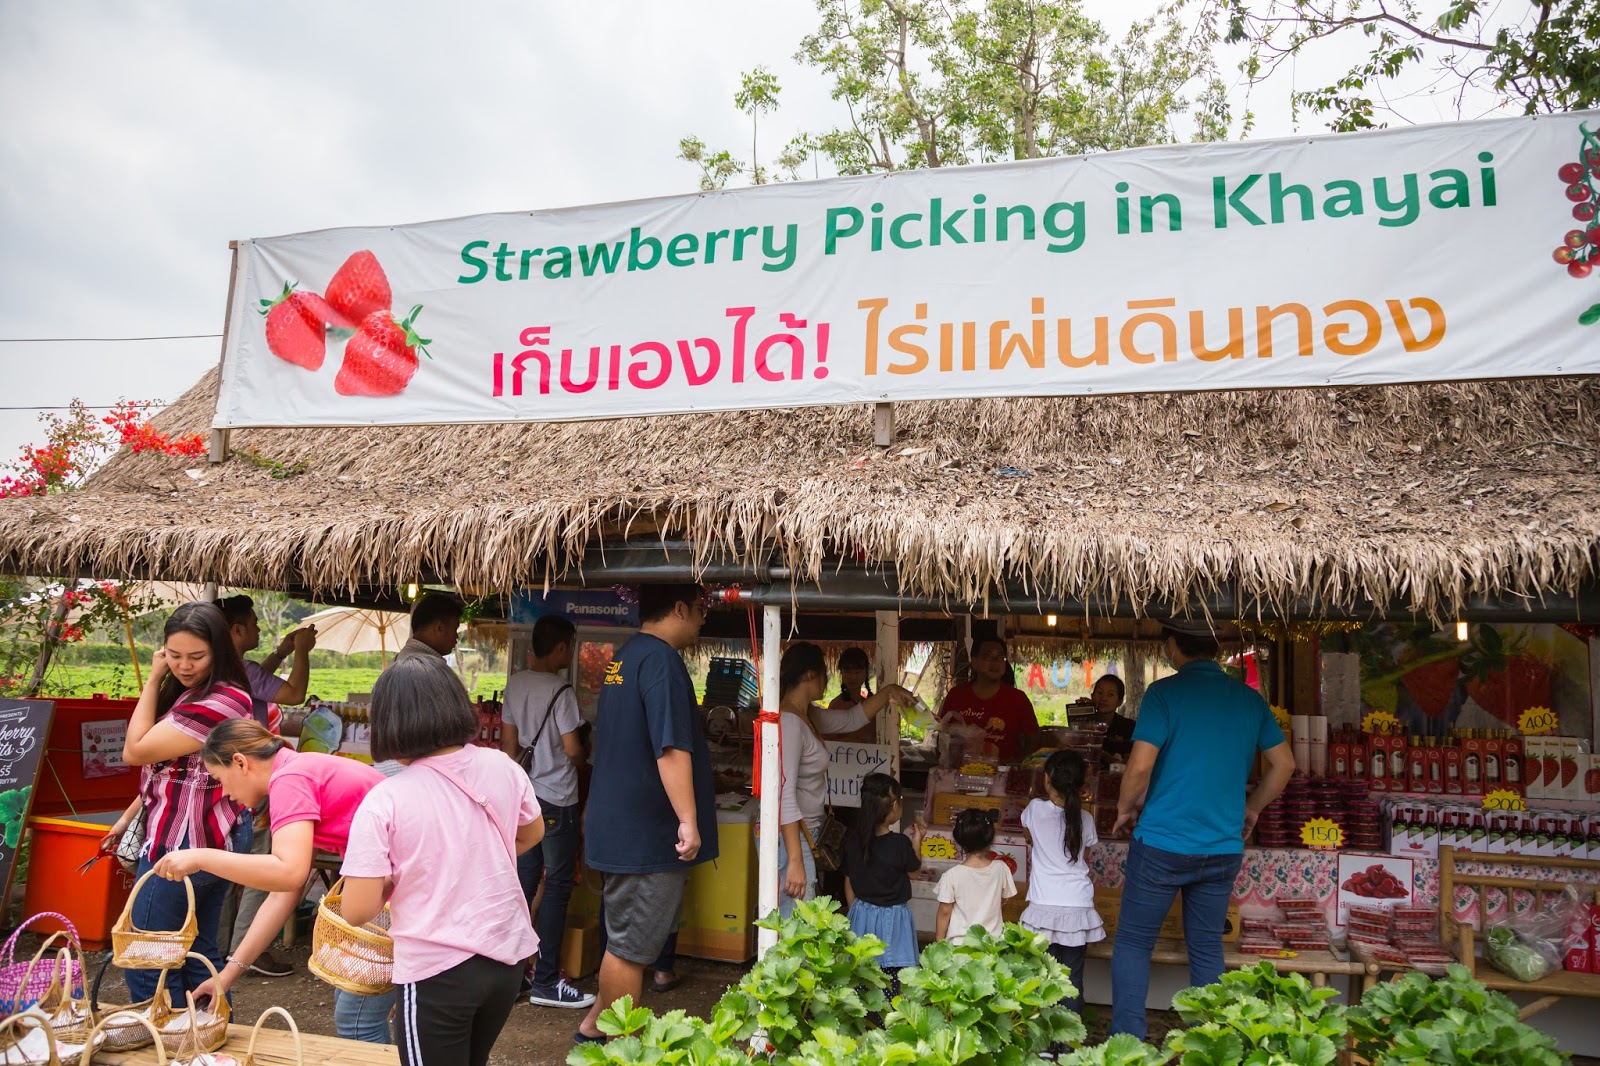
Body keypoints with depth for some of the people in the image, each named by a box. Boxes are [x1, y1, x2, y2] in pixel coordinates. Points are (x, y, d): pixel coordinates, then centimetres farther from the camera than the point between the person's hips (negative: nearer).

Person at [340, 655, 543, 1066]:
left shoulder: (384, 801, -20)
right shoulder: (503, 768, -5)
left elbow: (358, 911, -18)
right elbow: (532, 834, 13)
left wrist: (391, 881, 2)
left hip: (436, 972, -5)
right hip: (508, 956, 5)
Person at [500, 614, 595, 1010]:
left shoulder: (515, 684, 5)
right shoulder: (560, 691, -17)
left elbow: (508, 741, 11)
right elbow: (572, 750, -16)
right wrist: (582, 756, 7)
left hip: (524, 795, 7)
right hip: (557, 799, -7)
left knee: (524, 880, 15)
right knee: (557, 887, 0)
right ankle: (546, 981, 5)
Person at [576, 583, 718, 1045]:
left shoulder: (624, 657, 13)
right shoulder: (662, 660, -19)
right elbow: (671, 748, -26)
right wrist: (688, 820, -26)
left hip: (620, 828, 10)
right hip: (648, 832, -10)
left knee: (627, 938, 22)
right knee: (630, 945, 3)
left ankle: (594, 1027, 32)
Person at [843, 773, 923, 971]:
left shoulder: (853, 841, -4)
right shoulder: (901, 843, -18)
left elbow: (849, 884, 6)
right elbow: (914, 870, 2)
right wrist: (917, 839, 13)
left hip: (861, 913, 5)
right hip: (892, 916, -4)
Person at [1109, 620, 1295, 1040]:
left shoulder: (1164, 692, -12)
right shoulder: (1250, 699, 4)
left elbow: (1140, 766, -18)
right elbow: (1284, 764, 10)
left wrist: (1126, 807, -1)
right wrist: (1251, 808, 21)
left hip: (1163, 842, -5)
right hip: (1224, 847, 5)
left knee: (1133, 943, 8)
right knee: (1207, 950, 16)